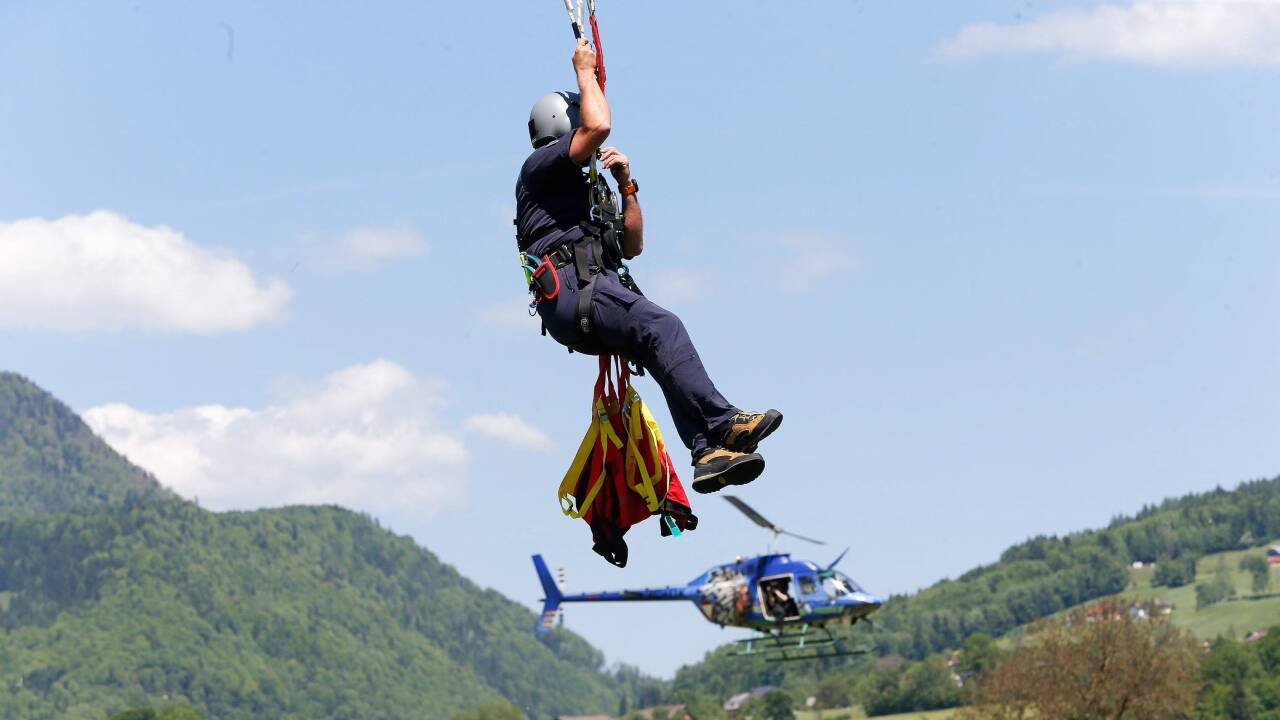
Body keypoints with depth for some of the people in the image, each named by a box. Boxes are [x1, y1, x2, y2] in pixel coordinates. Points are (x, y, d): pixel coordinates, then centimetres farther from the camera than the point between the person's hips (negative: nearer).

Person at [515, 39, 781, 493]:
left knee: (666, 349, -11)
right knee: (663, 327, -29)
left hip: (598, 295, 9)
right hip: (572, 291, -9)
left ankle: (708, 454, -24)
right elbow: (598, 126, -9)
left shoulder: (587, 190, 36)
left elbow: (632, 246, 30)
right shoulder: (539, 167, 9)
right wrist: (585, 72, 6)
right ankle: (721, 422, -40)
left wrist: (626, 186, 20)